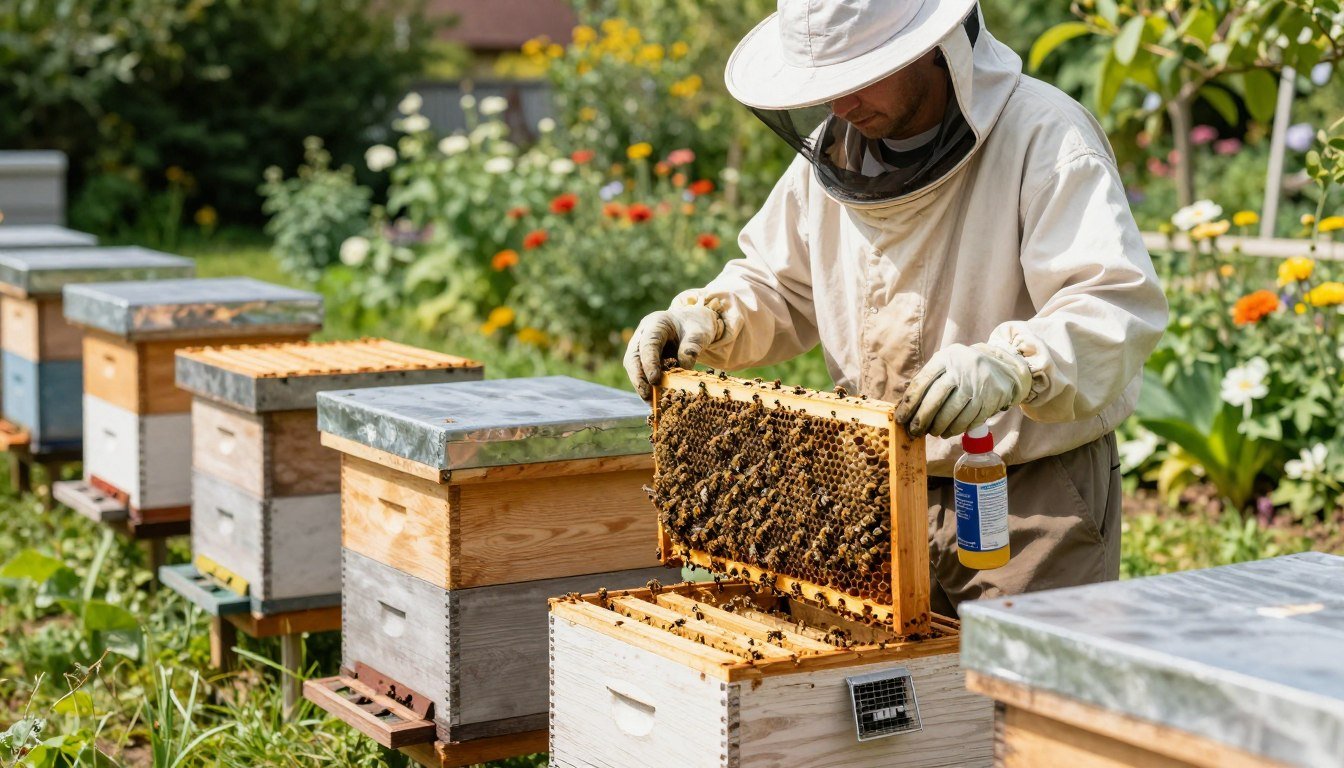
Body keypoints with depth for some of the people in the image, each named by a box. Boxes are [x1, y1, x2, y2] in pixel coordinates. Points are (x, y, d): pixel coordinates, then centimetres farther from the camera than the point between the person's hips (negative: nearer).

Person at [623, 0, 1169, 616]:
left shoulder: (1045, 139, -16)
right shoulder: (832, 151, 6)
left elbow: (1118, 308, -27)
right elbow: (778, 286, 19)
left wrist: (1007, 367, -45)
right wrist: (707, 317, -2)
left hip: (1035, 497, -5)